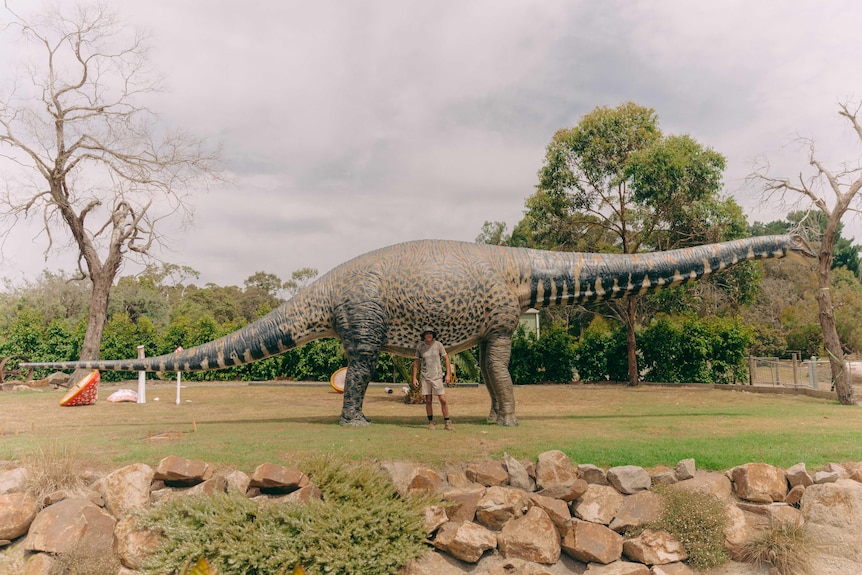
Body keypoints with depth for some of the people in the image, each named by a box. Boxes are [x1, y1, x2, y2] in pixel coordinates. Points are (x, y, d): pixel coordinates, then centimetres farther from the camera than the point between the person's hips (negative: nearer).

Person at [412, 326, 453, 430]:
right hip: (425, 377, 1)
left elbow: (446, 359, 2)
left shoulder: (438, 344, -2)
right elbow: (416, 362, 8)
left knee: (443, 400, -6)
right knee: (428, 401, 4)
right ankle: (431, 422, 18)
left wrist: (448, 374, -5)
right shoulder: (420, 347, 1)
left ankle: (447, 423, 2)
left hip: (437, 377, -1)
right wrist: (414, 378, 4)